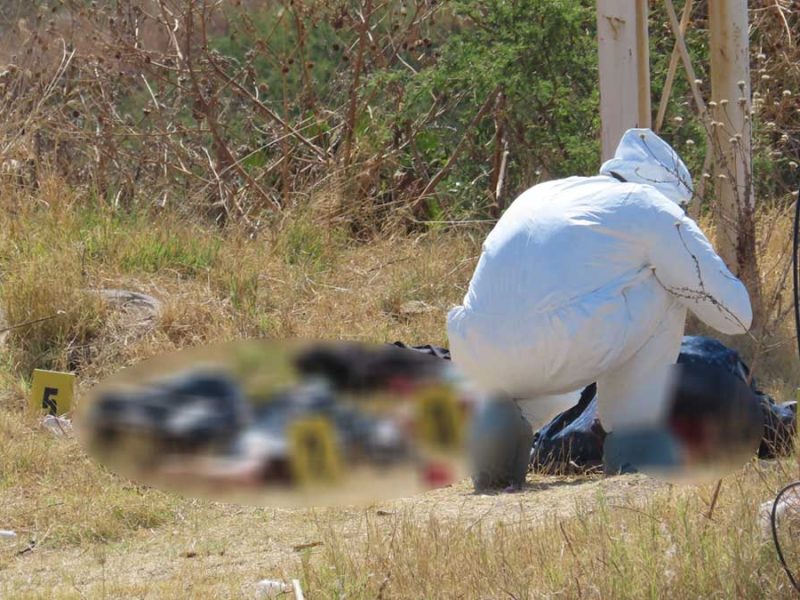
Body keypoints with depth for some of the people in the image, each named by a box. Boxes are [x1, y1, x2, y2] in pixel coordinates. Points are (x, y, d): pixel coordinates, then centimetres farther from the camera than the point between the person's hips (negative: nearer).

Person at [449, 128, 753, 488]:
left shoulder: (540, 194, 31)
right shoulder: (652, 209, 13)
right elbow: (735, 313, 16)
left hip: (475, 366, 6)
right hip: (564, 353, -6)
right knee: (666, 288, 19)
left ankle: (497, 421, 8)